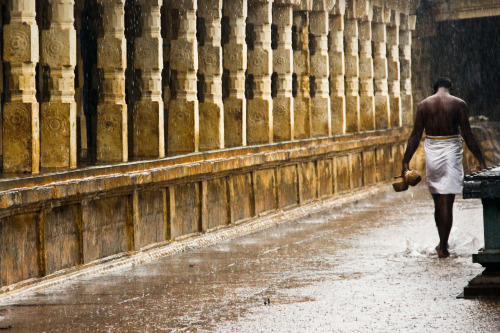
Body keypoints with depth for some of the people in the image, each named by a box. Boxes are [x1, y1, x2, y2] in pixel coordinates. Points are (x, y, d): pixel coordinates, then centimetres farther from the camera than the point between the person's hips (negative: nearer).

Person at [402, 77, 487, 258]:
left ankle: (443, 242, 25)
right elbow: (467, 134, -6)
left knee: (438, 201, 15)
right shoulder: (458, 104, -3)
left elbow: (415, 135, 2)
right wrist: (480, 160, -2)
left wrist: (406, 161, 5)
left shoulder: (424, 105, 4)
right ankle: (443, 247, -4)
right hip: (451, 149, -3)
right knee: (447, 202, -2)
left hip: (431, 151, 3)